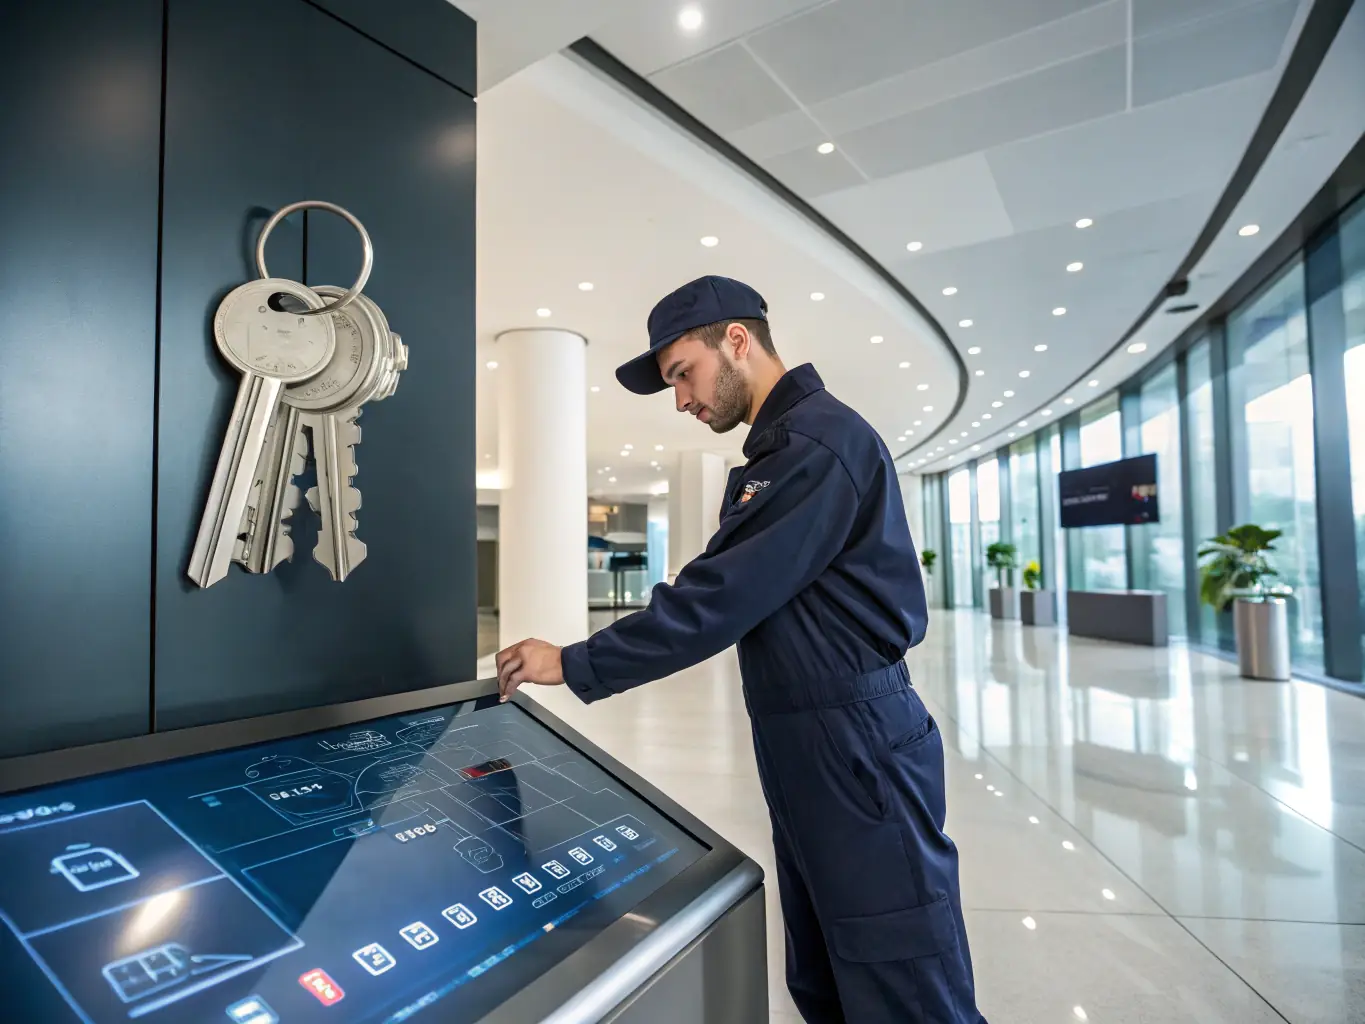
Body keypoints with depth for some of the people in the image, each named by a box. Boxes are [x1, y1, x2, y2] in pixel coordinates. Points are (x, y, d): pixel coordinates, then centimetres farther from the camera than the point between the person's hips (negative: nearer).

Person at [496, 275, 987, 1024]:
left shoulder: (819, 440, -17)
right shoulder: (784, 448, 16)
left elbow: (722, 596, -22)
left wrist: (575, 666, -14)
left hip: (857, 750, -10)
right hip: (807, 748, 10)